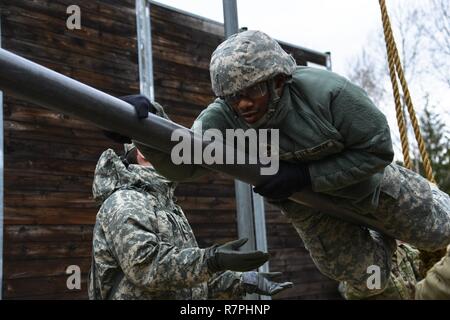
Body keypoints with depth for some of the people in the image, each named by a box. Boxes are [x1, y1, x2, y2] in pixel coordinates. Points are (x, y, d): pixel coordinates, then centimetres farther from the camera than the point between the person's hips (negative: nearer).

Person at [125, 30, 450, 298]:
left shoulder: (327, 91, -38)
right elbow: (183, 162, -42)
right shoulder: (222, 120, -30)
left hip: (366, 179, -1)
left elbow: (377, 149, -29)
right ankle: (383, 242, 51)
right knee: (368, 281, 18)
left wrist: (306, 175, -37)